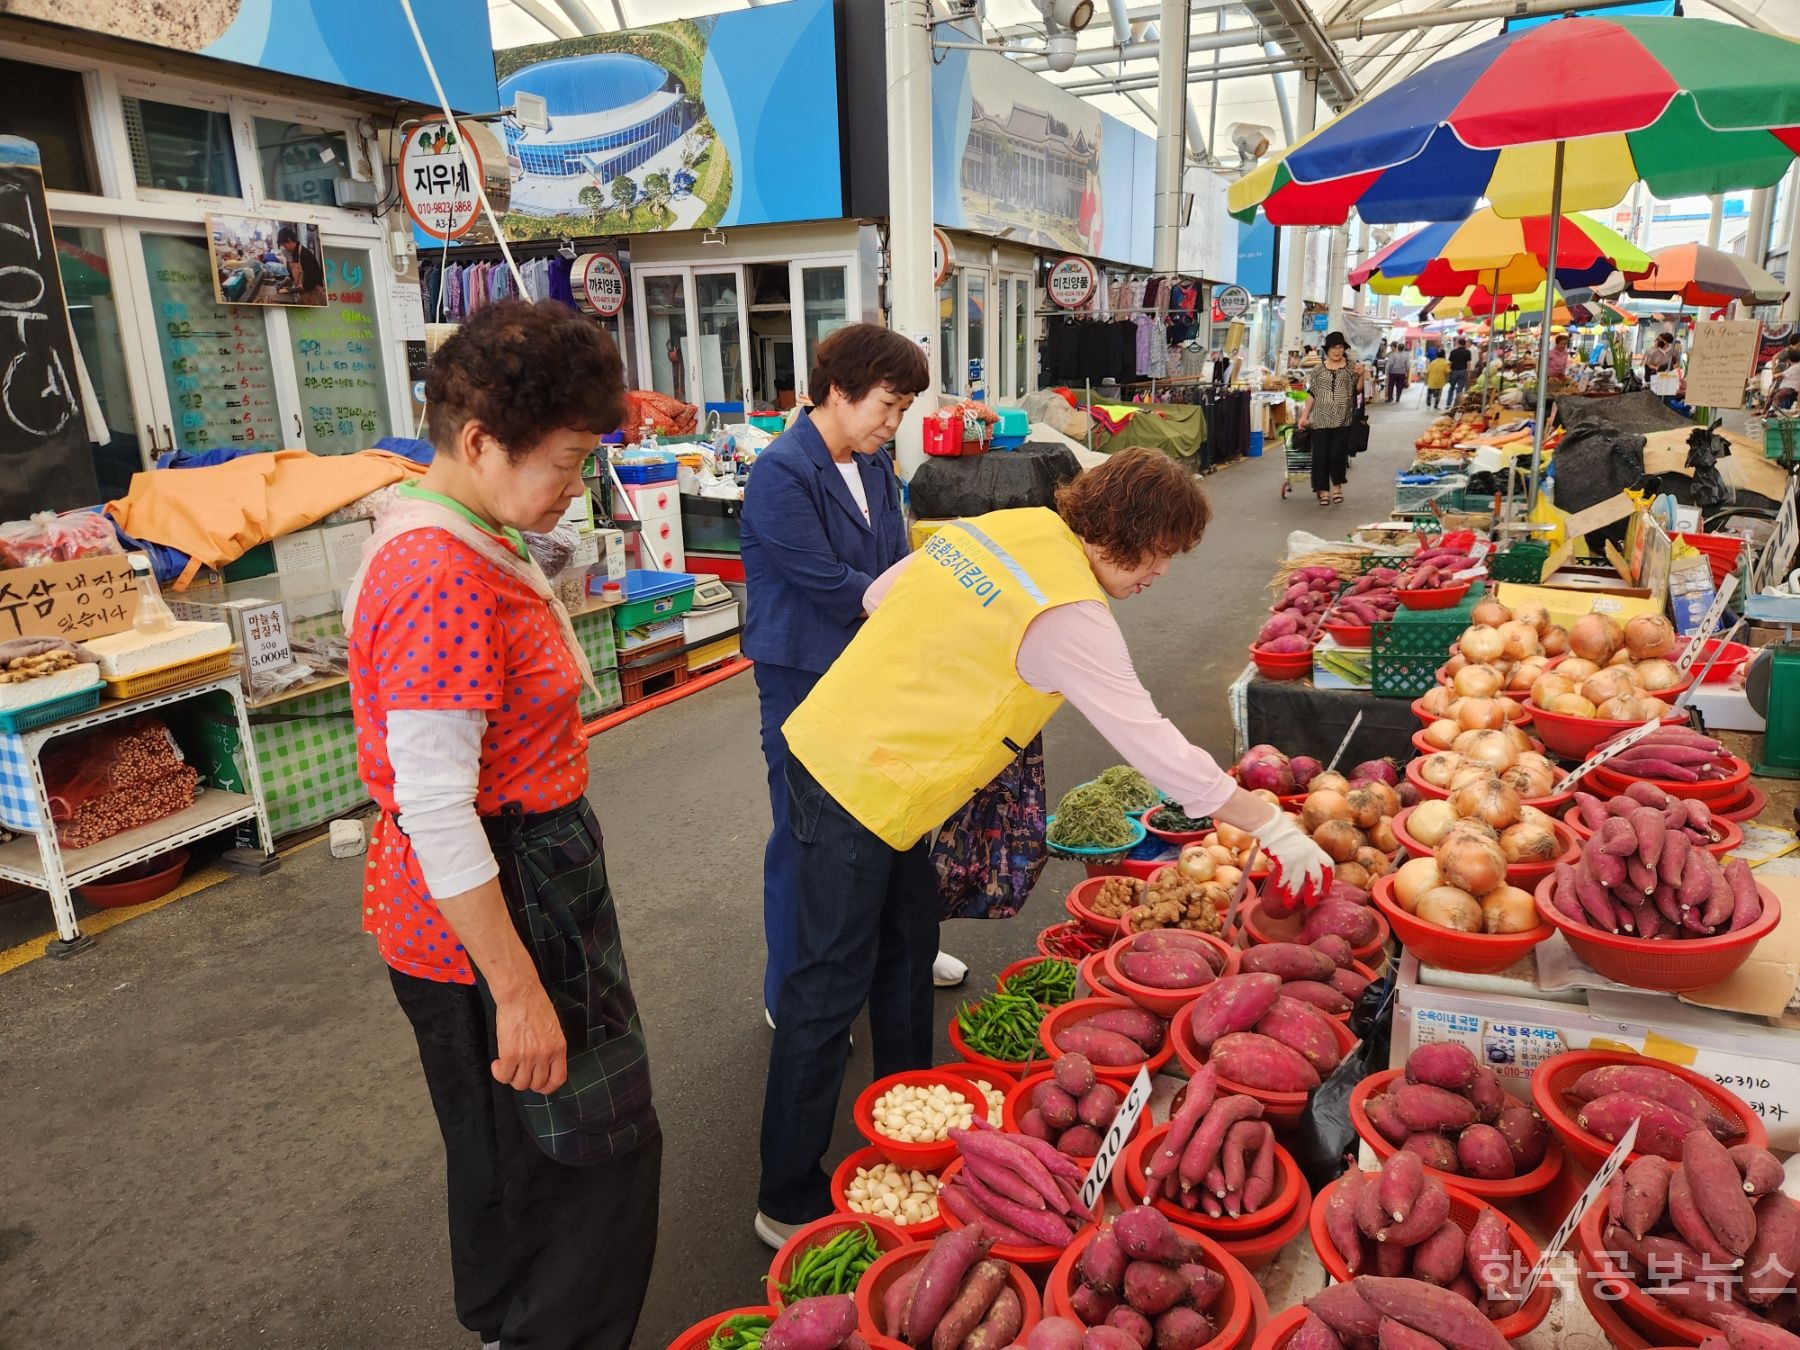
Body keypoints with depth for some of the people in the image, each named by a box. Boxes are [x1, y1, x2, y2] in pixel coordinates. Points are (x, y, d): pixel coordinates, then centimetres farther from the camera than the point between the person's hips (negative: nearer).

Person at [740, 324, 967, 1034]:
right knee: (807, 831, 3)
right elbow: (825, 580, -21)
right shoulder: (781, 473, -17)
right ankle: (789, 996, 22)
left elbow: (898, 565, 10)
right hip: (803, 677, -8)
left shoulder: (875, 465, 8)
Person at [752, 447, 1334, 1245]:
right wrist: (1271, 826, -11)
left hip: (832, 741, 9)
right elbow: (1153, 745, -19)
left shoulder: (1002, 525, 4)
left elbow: (881, 596, 11)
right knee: (834, 985, 2)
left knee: (907, 947, 20)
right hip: (859, 785, -9)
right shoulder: (1069, 615, -20)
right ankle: (791, 1203, 18)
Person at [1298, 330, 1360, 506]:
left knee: (1338, 453, -5)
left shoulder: (1350, 367, 5)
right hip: (1321, 418, 1)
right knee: (1320, 454, -1)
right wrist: (1304, 415, 4)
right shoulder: (1319, 369, 7)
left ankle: (1337, 486, 17)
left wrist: (1361, 375, -13)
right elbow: (1312, 393, 8)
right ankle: (1323, 490, 9)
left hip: (1342, 419, -1)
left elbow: (1358, 390, 6)